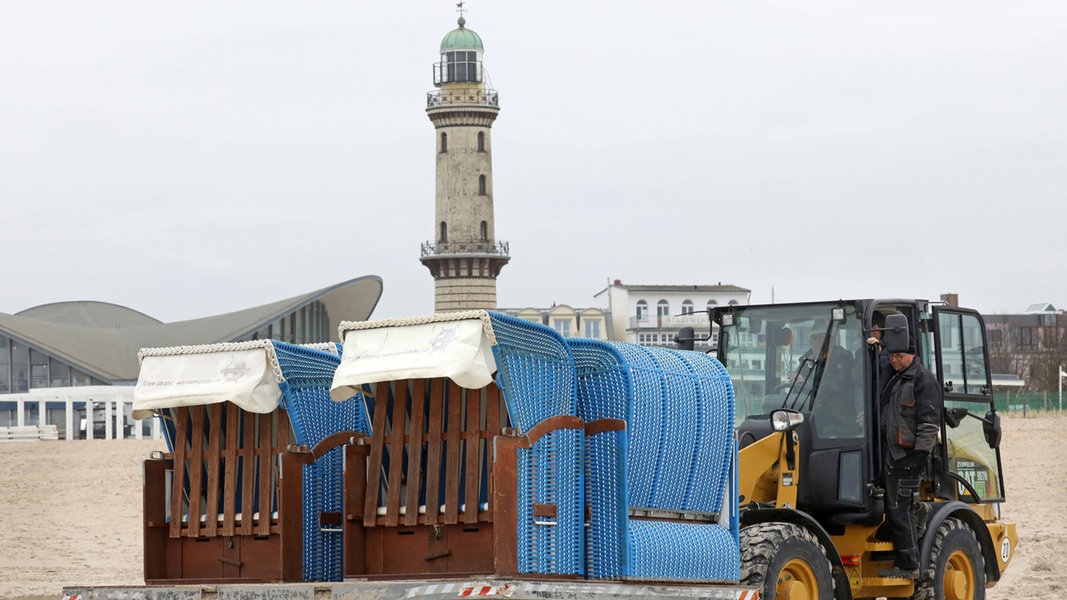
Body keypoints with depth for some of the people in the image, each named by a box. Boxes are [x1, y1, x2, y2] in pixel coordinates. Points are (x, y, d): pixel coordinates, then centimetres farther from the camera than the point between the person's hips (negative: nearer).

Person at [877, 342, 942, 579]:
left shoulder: (924, 380, -9)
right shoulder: (893, 379, 19)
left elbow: (930, 421, -14)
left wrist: (922, 453, -18)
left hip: (907, 456, -9)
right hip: (891, 455, 9)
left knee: (900, 510, -10)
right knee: (893, 509, 9)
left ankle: (908, 565, -7)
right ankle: (902, 561, 13)